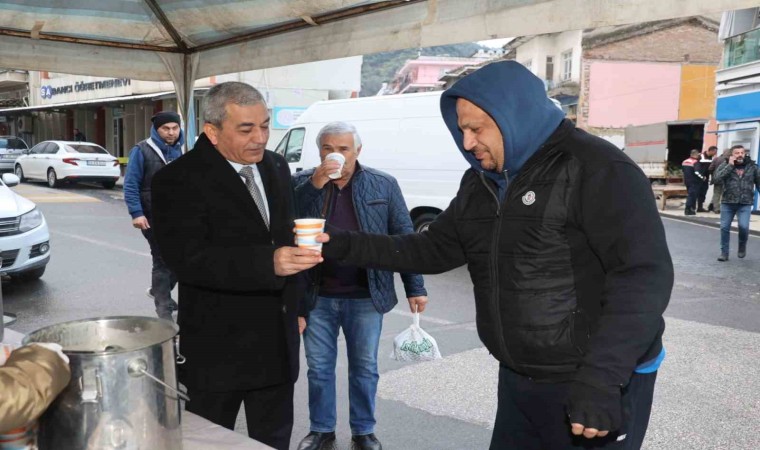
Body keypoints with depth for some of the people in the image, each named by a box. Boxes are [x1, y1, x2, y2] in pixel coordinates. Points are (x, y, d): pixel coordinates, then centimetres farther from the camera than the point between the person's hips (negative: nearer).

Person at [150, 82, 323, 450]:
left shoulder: (276, 167, 7)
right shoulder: (178, 180, -14)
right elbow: (189, 259, -26)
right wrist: (268, 263, -37)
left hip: (278, 340, 6)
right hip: (217, 348, -5)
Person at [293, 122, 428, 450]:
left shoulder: (384, 185, 0)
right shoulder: (301, 183, 0)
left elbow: (404, 237, 2)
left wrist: (415, 287, -2)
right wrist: (314, 185, -23)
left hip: (366, 296, -1)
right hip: (317, 296, 1)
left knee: (364, 367, 12)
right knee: (319, 368, 13)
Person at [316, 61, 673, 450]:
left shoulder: (597, 170, -16)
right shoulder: (480, 184, 8)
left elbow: (645, 274, -23)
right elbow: (434, 250, 12)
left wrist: (599, 378, -29)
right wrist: (345, 246, 1)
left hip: (598, 384, -7)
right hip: (518, 382, 7)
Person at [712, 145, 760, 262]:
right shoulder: (725, 165, 0)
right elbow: (717, 178, -16)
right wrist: (730, 165, -16)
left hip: (745, 204, 0)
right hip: (727, 202, 0)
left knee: (744, 226, -15)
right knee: (724, 228, 2)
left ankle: (742, 245, 15)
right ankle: (724, 252, 16)